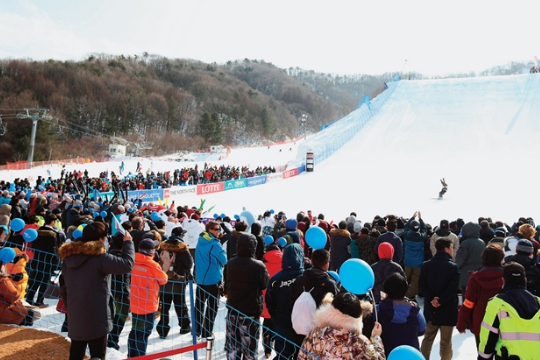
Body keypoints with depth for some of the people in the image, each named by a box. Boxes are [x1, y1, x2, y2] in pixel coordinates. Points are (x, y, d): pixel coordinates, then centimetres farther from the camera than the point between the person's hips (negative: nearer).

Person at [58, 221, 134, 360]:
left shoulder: (68, 257, 5)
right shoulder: (99, 257, -18)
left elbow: (64, 287, 14)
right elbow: (127, 264, -19)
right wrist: (128, 242, -5)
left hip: (75, 316, 7)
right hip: (96, 317, -7)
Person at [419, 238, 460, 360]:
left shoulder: (426, 265, 2)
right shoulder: (453, 267, -11)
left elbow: (421, 285, -4)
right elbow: (453, 288, -19)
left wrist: (431, 299, -11)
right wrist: (441, 301, -16)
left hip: (431, 308, 4)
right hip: (448, 309, -4)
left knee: (428, 338, 17)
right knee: (446, 341, 7)